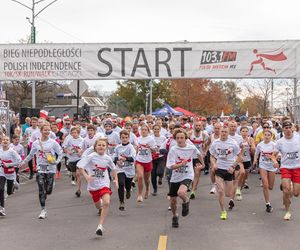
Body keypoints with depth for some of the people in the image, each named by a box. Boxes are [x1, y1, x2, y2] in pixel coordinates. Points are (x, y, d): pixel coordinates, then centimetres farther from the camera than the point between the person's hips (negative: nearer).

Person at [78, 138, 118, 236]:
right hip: (93, 185, 0)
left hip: (104, 184, 1)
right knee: (98, 206, 16)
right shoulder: (91, 157, -11)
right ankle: (101, 206, 57)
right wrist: (86, 176, -30)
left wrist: (115, 180, 7)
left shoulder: (107, 158, -2)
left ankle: (100, 226, -19)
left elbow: (113, 169, 17)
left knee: (106, 203, -23)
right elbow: (80, 165, -17)